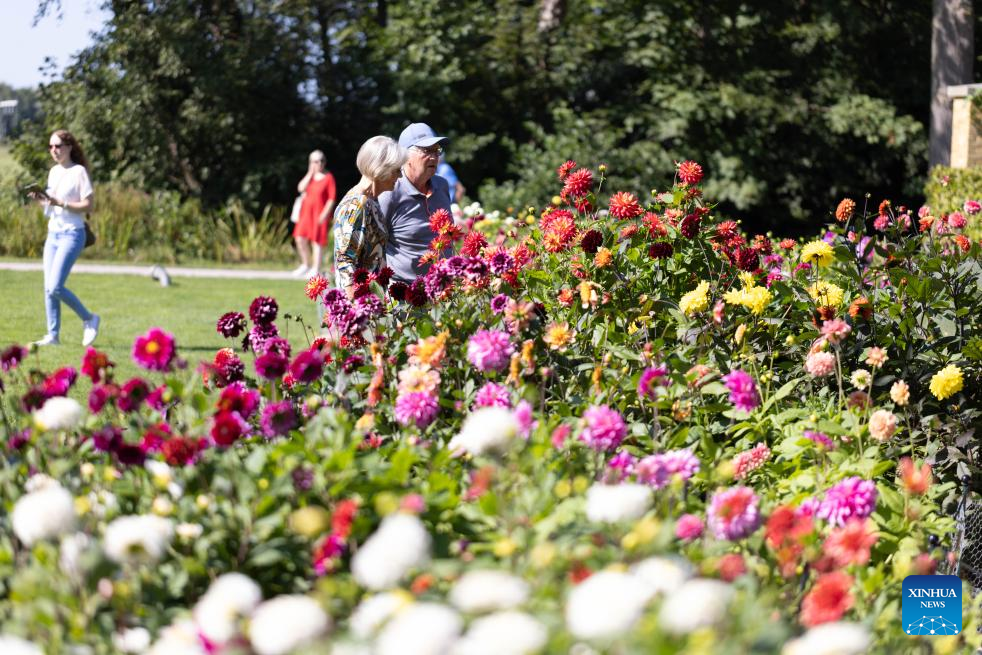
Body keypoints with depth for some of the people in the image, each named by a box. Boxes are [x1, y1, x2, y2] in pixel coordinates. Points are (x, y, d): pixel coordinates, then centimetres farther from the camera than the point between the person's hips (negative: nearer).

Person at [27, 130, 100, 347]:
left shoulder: (79, 172, -8)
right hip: (52, 233, 8)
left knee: (55, 287, -16)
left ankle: (89, 319, 3)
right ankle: (53, 335, 9)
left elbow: (88, 205, -13)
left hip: (71, 234, -7)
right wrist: (40, 199, 1)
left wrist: (61, 203, -23)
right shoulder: (53, 172, 14)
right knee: (48, 288, 3)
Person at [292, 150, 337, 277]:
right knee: (300, 239, 1)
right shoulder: (309, 176, 12)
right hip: (306, 212, 5)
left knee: (316, 241, -3)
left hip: (320, 214, -5)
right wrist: (310, 173, -5)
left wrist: (325, 214, -16)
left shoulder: (328, 177, -6)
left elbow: (332, 198, -9)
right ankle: (305, 265, 19)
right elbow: (301, 188, -4)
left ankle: (315, 270, 4)